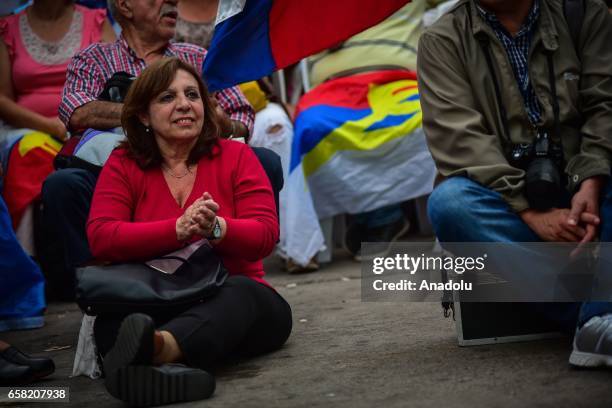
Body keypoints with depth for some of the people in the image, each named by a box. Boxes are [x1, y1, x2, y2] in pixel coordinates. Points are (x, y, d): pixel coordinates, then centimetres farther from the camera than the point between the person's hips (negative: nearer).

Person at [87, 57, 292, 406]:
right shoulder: (123, 165, 7)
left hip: (235, 301, -1)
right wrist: (178, 229, -24)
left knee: (240, 291, -37)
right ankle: (169, 365, -64)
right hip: (153, 305, 1)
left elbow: (266, 234, -4)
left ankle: (161, 347, -69)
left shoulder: (236, 156, 6)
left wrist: (216, 229, -27)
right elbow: (101, 237, -9)